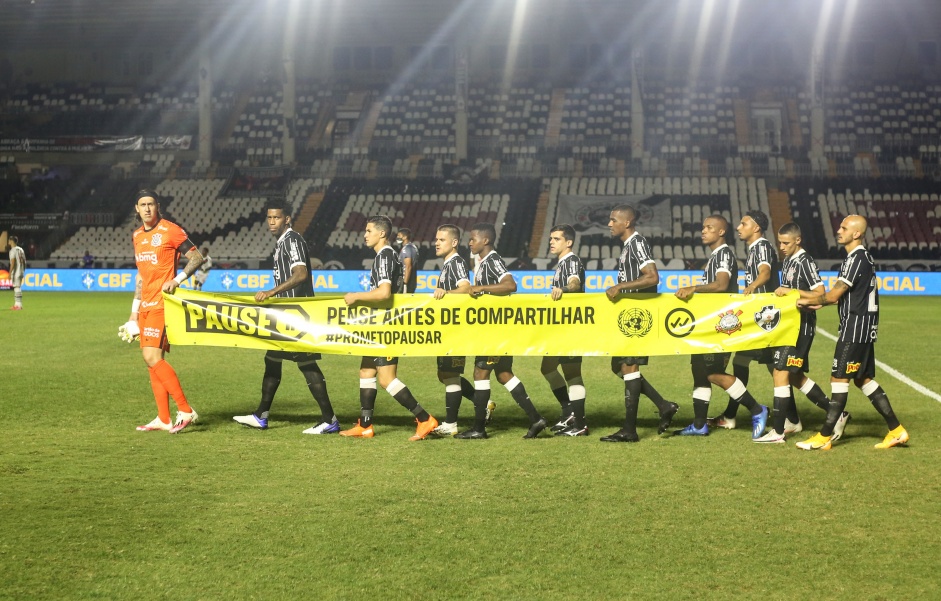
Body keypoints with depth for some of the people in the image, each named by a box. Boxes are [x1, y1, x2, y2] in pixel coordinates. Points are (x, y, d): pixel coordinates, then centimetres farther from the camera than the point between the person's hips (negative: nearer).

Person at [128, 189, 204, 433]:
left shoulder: (170, 231, -7)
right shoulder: (137, 235, 16)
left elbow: (197, 257, -7)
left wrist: (177, 279, -20)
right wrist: (134, 310, 20)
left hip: (162, 303, -8)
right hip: (146, 305, 8)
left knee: (153, 358, -15)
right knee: (152, 360, 6)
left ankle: (186, 411, -9)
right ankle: (163, 419, 9)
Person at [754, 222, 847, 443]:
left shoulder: (805, 262, -14)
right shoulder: (788, 261, 13)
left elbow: (820, 295, -20)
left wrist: (791, 291, -24)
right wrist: (780, 294, 7)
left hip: (802, 325, -10)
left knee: (781, 373, -11)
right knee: (795, 376, 15)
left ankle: (778, 431, -7)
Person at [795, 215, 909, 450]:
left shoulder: (857, 258, -16)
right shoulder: (862, 257, 16)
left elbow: (834, 294, -16)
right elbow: (844, 294, 19)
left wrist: (809, 301, -2)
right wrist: (818, 301, 8)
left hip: (856, 326, -10)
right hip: (862, 327, 10)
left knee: (839, 378, -7)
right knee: (863, 379, 13)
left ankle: (824, 437, -4)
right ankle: (896, 430, 15)